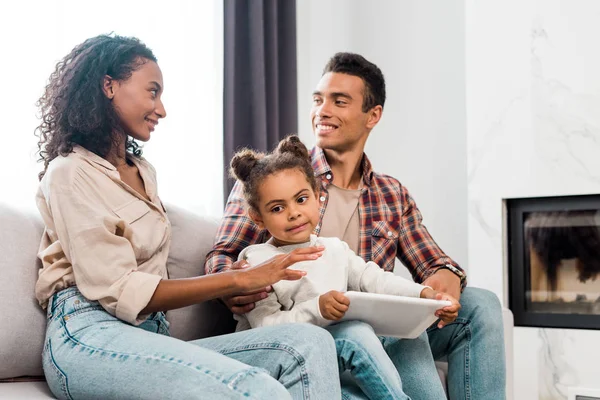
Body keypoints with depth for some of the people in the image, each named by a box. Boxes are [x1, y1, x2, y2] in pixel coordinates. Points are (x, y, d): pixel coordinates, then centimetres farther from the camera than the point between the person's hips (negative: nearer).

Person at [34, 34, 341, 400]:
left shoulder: (144, 172, 26)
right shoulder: (70, 173, 0)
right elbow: (120, 292, -10)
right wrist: (239, 280, -12)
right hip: (88, 335, -7)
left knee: (311, 343, -19)